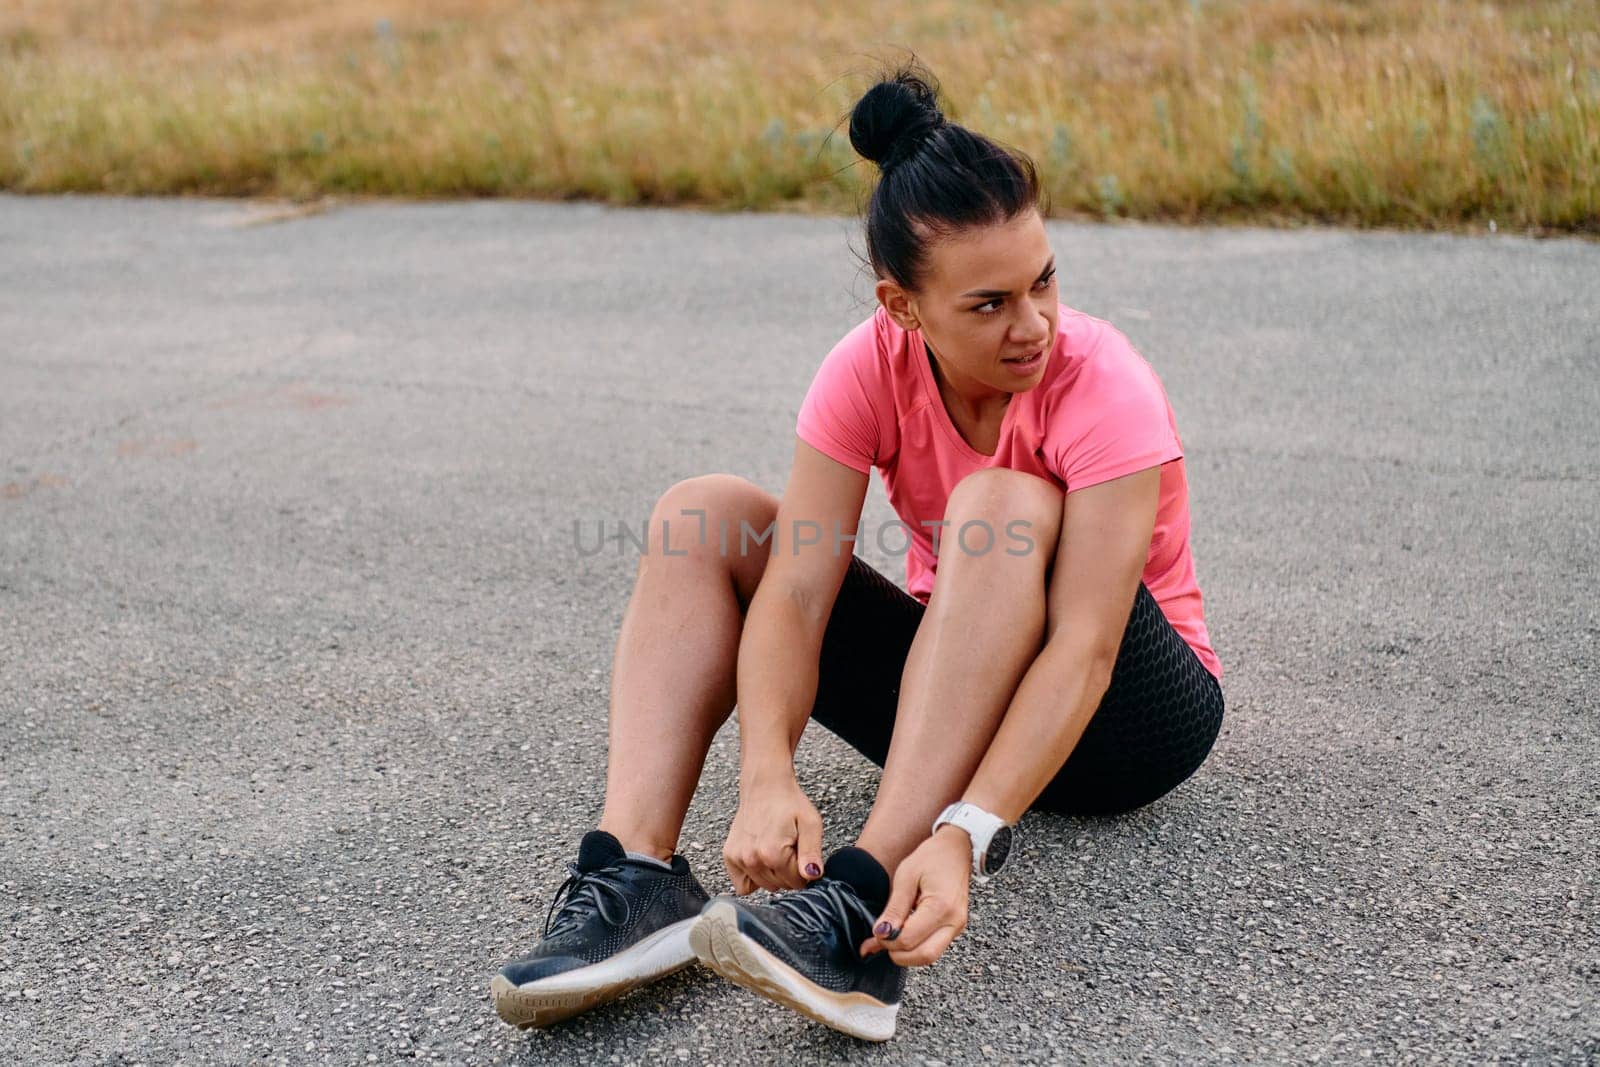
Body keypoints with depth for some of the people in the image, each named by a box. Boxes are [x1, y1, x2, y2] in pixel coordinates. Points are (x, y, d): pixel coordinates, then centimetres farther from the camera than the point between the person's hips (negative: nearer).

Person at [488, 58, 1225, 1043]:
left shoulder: (1106, 389, -26)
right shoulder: (870, 369, -15)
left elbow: (1083, 648, -34)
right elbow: (795, 591, -24)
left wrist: (966, 836, -48)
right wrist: (769, 776, -42)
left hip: (1126, 711, -4)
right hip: (948, 688, 4)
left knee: (1004, 504, -35)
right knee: (704, 518, -13)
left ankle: (866, 908, -42)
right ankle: (636, 872, -29)